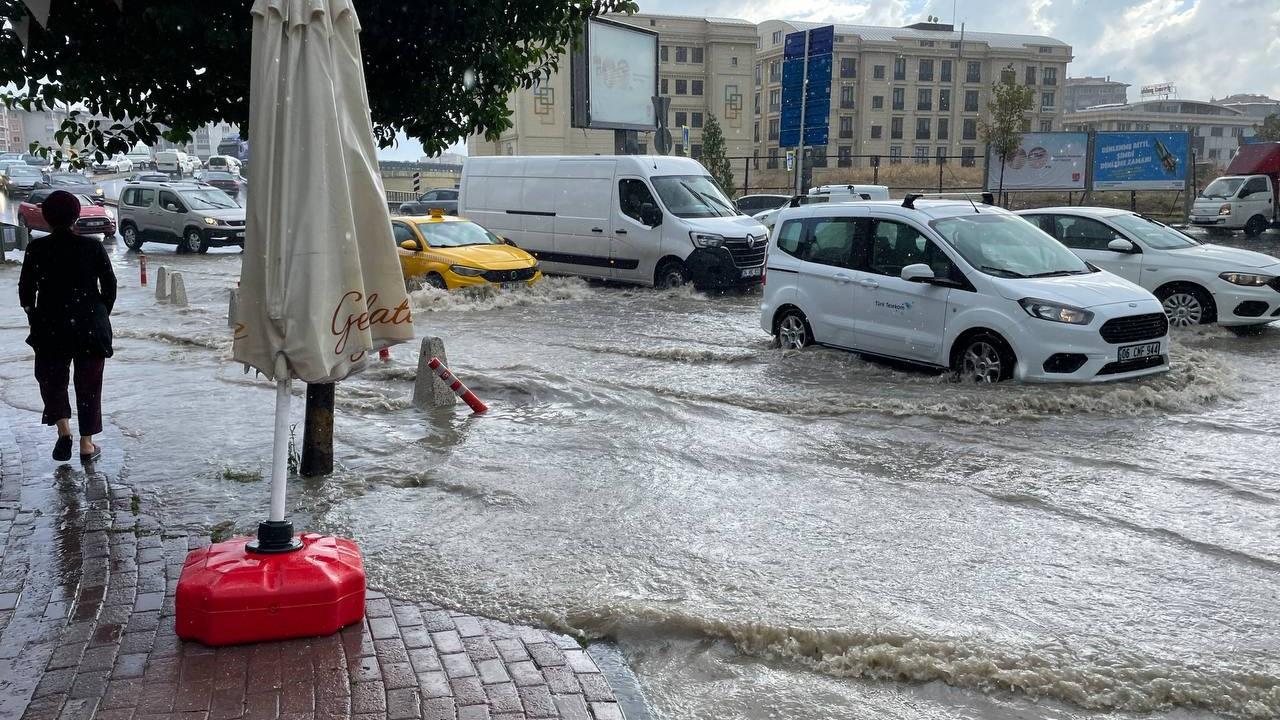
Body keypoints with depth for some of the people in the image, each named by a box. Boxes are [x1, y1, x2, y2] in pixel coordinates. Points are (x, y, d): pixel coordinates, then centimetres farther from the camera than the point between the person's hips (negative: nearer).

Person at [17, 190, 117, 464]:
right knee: (88, 384, 9)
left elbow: (25, 290, -1)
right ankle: (87, 445, 11)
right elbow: (110, 287, -2)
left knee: (52, 379, 19)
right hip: (91, 327, 0)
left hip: (50, 328, 0)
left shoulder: (37, 249, -5)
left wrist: (35, 319, 13)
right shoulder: (93, 247, -6)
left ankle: (63, 431, 0)